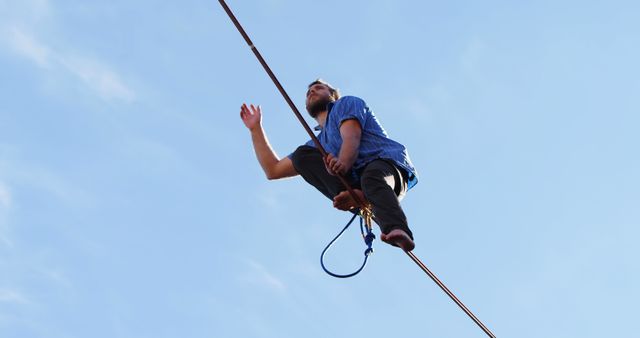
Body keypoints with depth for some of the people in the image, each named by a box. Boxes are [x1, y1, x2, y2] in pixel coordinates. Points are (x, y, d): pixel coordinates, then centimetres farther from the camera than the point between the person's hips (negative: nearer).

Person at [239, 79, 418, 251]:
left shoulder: (346, 103, 20)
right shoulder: (317, 144, 36)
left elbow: (351, 138, -3)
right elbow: (273, 170, 36)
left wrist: (343, 163, -26)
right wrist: (256, 128, 39)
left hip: (387, 163, -4)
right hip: (353, 182, 4)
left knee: (373, 176, -39)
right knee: (302, 154, -10)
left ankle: (397, 230, -67)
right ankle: (356, 195, -34)